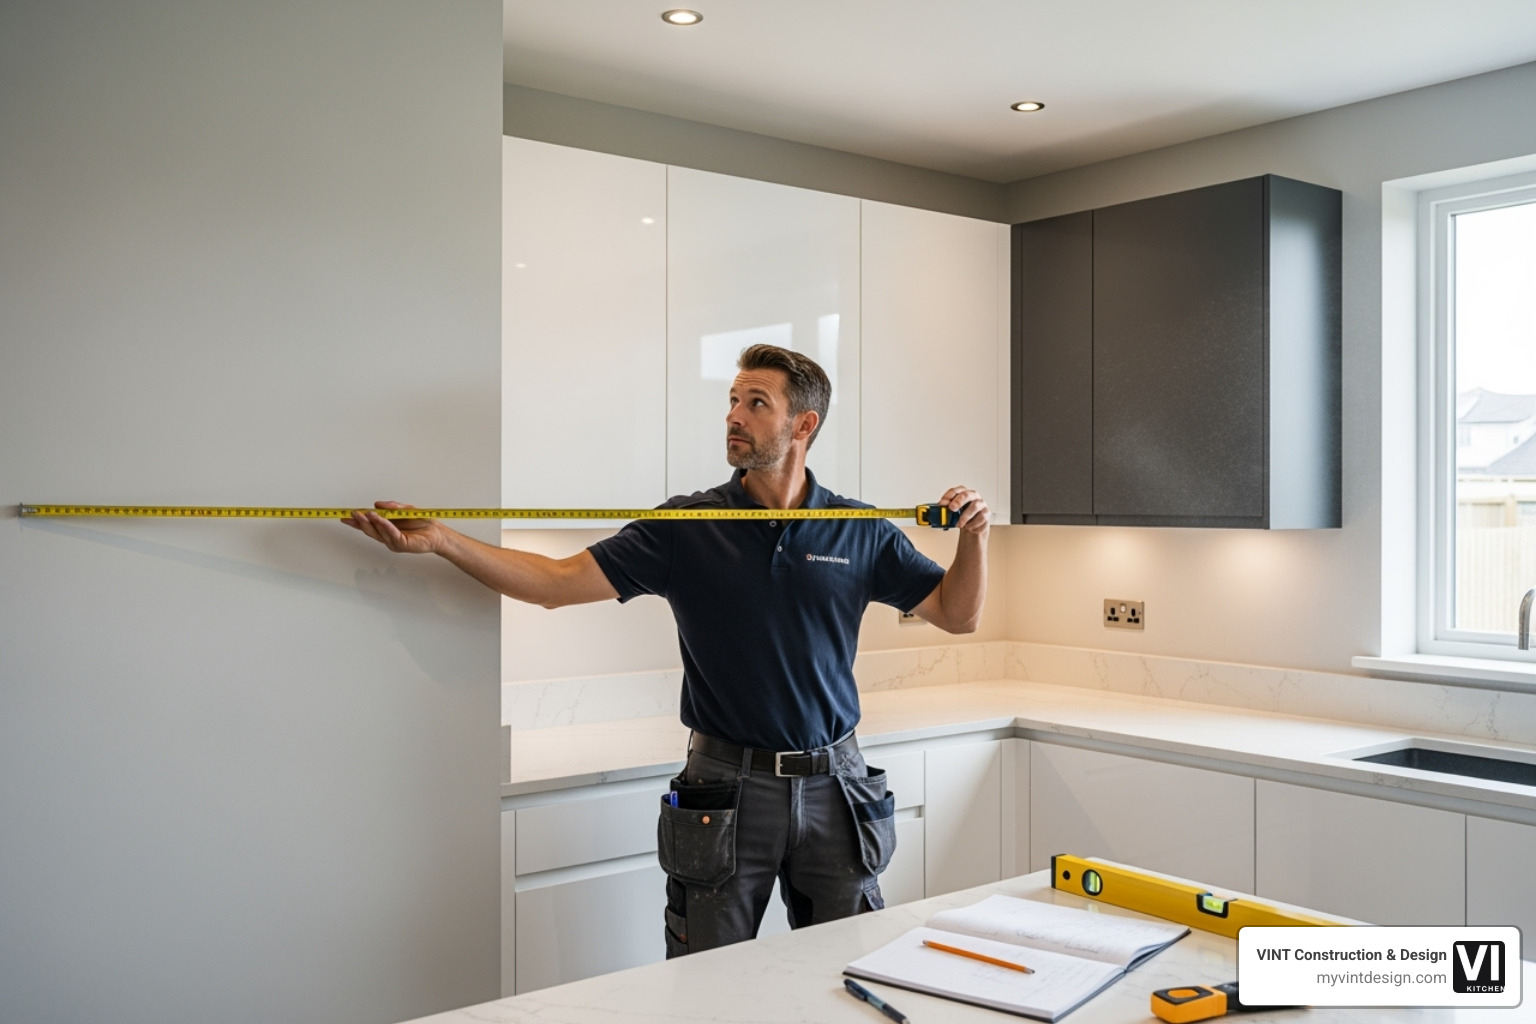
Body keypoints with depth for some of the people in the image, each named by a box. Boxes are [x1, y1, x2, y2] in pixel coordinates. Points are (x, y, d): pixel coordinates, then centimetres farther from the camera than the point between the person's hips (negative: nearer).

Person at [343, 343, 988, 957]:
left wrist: (972, 534, -11)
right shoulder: (687, 529, -3)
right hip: (724, 791, -1)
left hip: (833, 790, 1)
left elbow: (957, 615, 7)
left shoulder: (860, 533, 1)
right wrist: (439, 539, -19)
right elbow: (559, 582, -9)